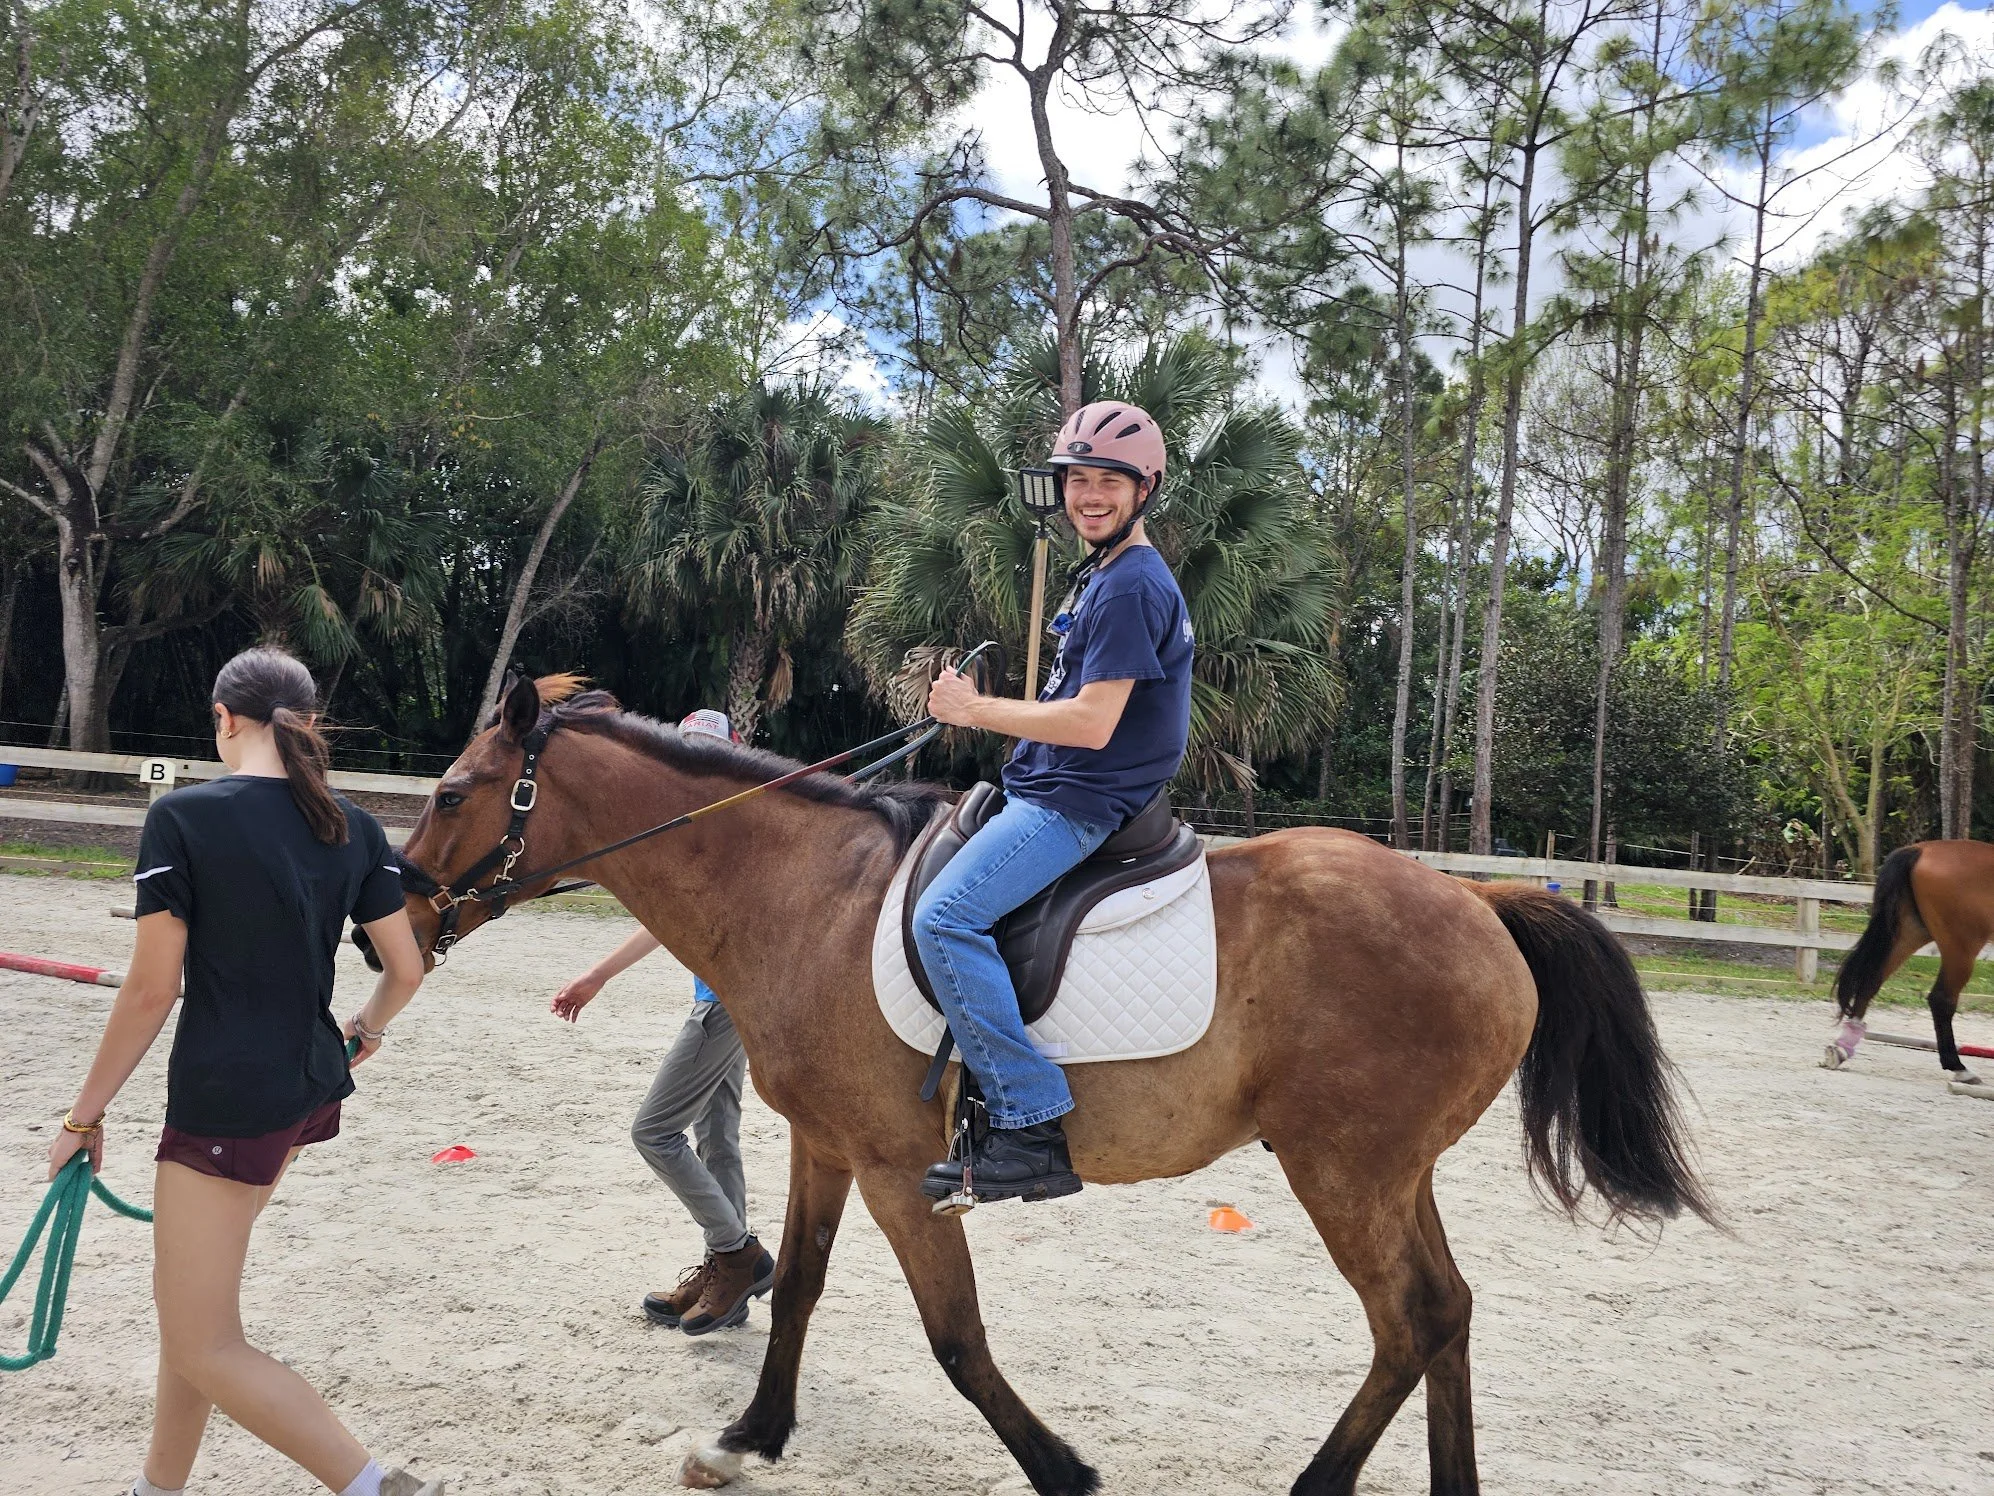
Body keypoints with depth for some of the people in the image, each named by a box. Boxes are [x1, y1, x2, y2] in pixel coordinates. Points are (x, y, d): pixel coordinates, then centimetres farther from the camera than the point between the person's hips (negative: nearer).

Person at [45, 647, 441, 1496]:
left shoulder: (183, 817, -13)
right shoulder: (355, 829, 2)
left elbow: (152, 989, -12)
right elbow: (406, 971, 6)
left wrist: (85, 1115, -1)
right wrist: (366, 1030, 29)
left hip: (225, 1098, -7)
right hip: (312, 1090, 7)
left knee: (206, 1349, 4)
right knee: (190, 1293, 24)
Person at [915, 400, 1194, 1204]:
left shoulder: (1129, 586, -15)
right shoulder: (1104, 574, 17)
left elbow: (1092, 723, -22)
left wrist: (976, 709, -13)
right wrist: (979, 709, 15)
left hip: (1078, 803, -11)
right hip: (1049, 791, 11)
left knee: (945, 915, -25)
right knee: (932, 893, 19)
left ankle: (1035, 1128, -23)